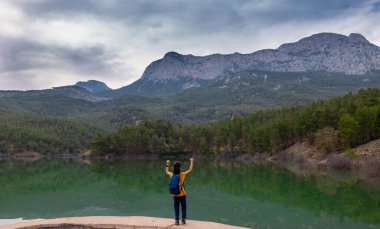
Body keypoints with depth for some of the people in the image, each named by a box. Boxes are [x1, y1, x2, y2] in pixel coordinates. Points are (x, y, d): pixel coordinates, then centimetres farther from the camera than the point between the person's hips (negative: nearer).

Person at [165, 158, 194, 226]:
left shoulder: (171, 175, -7)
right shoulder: (182, 174, -15)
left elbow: (166, 171, 16)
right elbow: (190, 169, -3)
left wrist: (167, 164, 26)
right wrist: (191, 162, 7)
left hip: (174, 195, 2)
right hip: (182, 194, -2)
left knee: (176, 207, 12)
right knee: (183, 207, 14)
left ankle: (177, 220, 14)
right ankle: (183, 219, 19)